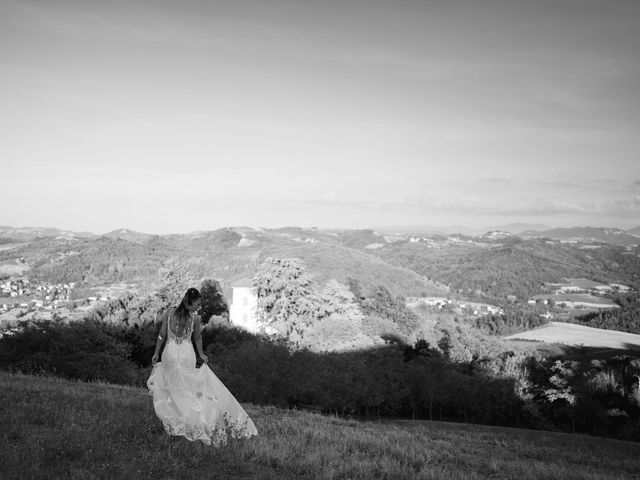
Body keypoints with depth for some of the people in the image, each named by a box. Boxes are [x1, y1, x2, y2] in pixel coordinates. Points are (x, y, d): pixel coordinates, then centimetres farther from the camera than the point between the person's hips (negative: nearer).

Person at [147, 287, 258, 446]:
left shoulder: (169, 313, -3)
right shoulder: (195, 318, -8)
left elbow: (162, 335, 2)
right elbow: (198, 338, 7)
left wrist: (156, 353, 12)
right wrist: (201, 354, 22)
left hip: (170, 354, 1)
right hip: (187, 355, -1)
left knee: (173, 385, 14)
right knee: (187, 388, 14)